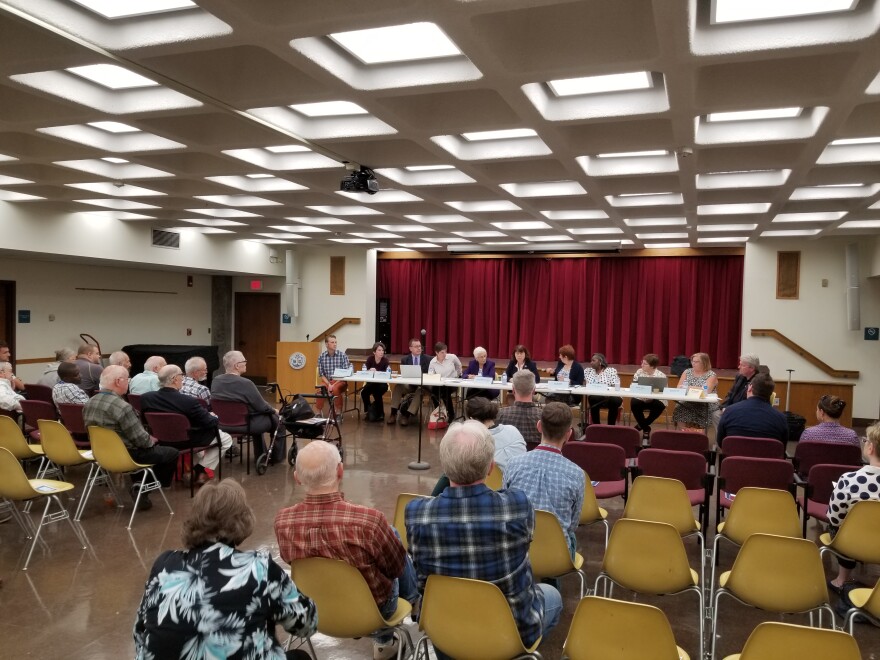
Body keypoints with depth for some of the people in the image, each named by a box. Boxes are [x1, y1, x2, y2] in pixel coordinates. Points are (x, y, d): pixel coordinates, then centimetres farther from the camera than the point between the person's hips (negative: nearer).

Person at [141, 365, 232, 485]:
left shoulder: (145, 398, -14)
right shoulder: (188, 401, -30)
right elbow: (211, 423, -20)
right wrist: (215, 417, 5)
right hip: (185, 442, -6)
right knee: (226, 438, 13)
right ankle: (200, 471, 9)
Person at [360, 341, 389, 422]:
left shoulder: (385, 360, -14)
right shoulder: (370, 358, -8)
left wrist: (376, 372, -37)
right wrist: (370, 370, -35)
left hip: (382, 384, -2)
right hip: (371, 383, 2)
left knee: (377, 394, -30)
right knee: (364, 392, -24)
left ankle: (380, 414, -12)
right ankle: (367, 411, 0)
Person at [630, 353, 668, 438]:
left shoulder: (661, 376, -6)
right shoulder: (639, 372, 4)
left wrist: (651, 397, -29)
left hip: (655, 400, -2)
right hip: (641, 399, 2)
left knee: (660, 406, -33)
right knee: (634, 402, -29)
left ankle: (641, 425, -10)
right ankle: (646, 428, -10)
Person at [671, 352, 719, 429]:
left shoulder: (711, 375, 0)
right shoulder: (687, 372, 13)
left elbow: (706, 390, -15)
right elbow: (679, 387, 4)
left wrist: (688, 388, -11)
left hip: (705, 405, -3)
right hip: (686, 403, 3)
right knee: (680, 410, -27)